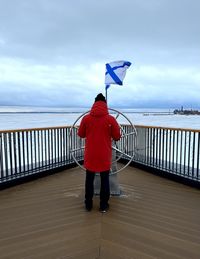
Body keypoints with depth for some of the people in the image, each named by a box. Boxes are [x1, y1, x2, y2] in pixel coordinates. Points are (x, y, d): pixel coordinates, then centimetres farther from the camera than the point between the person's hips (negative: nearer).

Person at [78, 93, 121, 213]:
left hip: (90, 155, 2)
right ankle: (103, 205, 21)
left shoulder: (86, 118, -5)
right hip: (104, 156, -1)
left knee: (89, 179, 15)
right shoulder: (111, 119, -10)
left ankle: (88, 205, 26)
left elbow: (81, 134, 7)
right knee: (105, 180, 12)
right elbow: (117, 137, -3)